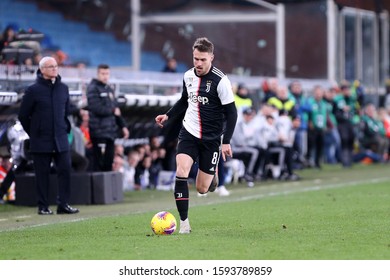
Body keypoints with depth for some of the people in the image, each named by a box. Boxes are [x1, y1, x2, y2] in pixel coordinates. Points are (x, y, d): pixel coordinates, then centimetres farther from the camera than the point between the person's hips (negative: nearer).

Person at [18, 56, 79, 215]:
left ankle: (63, 204, 3)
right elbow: (23, 115, 0)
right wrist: (33, 133, 3)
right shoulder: (33, 90, -6)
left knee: (65, 171, -2)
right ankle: (43, 206, 8)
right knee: (42, 174, 1)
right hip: (41, 141, -4)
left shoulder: (63, 88, 7)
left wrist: (66, 129, 12)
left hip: (61, 140, 4)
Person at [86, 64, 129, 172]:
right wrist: (112, 111, -4)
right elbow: (97, 109, -17)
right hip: (99, 130, -8)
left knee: (109, 161, 7)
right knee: (99, 162, -8)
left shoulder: (109, 89, 18)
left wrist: (123, 126, 15)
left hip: (111, 130, 8)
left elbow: (116, 108, 21)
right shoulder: (93, 88, -6)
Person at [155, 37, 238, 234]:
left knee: (202, 189, 1)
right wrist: (168, 115, 9)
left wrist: (226, 141, -16)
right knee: (181, 173, -20)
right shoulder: (188, 76, 2)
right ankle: (184, 222, -14)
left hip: (211, 138, -3)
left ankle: (212, 174, 39)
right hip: (189, 133, 3)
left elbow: (231, 112, -10)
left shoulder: (220, 81, -14)